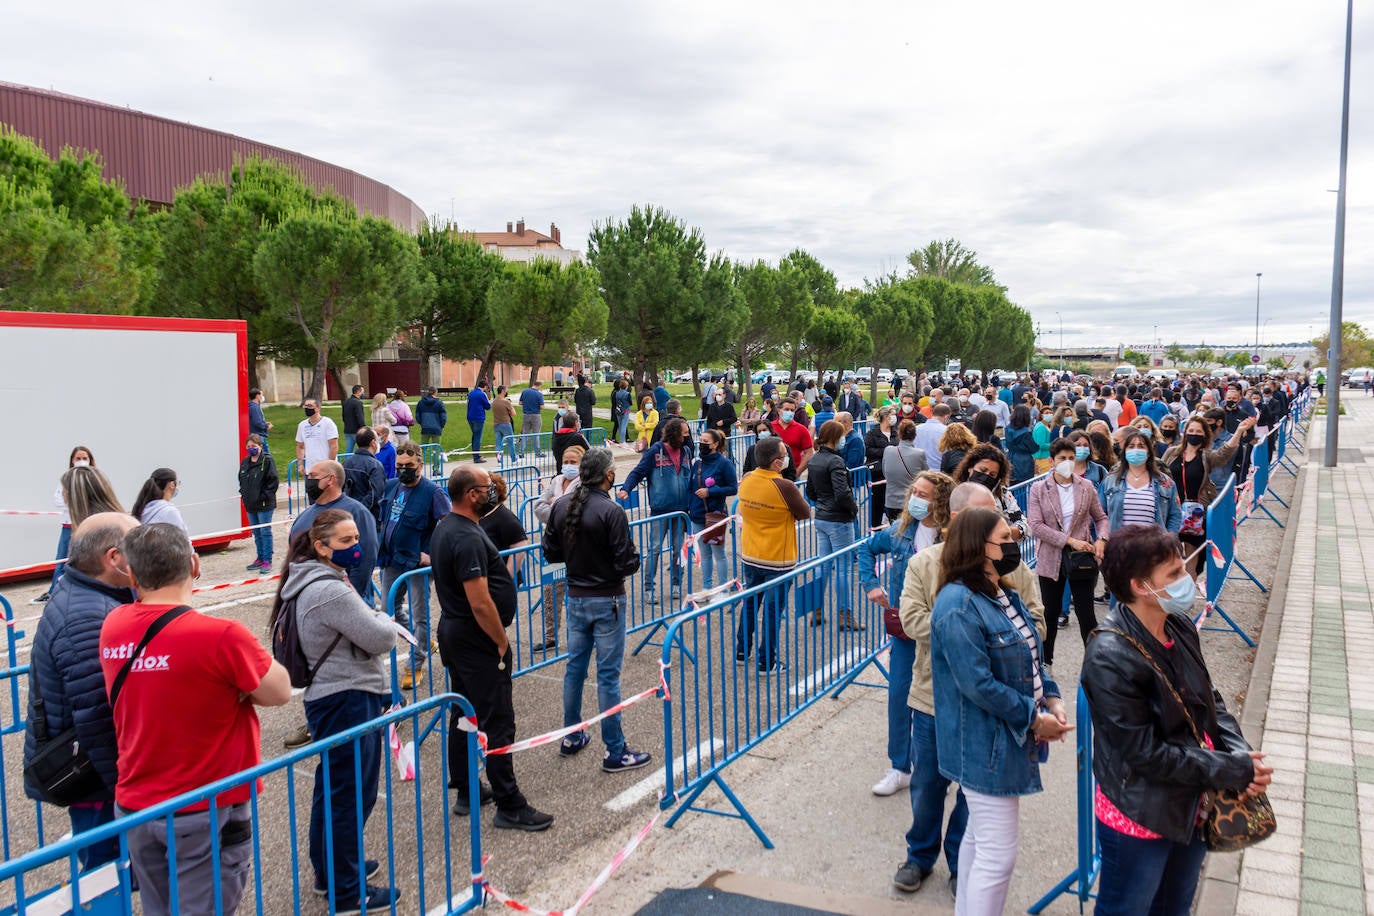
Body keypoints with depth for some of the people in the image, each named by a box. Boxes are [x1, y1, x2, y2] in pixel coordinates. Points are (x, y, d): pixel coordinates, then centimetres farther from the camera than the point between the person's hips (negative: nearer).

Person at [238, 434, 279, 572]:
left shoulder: (267, 461, -9)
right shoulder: (245, 462, 11)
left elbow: (273, 480, -11)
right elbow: (241, 480, 22)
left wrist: (265, 495, -15)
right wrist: (243, 492, 8)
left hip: (264, 504, -7)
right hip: (250, 504, 7)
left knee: (265, 532, -2)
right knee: (256, 533, 14)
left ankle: (267, 560, 4)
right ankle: (260, 558, 24)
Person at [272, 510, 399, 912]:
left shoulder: (314, 582, 10)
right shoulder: (331, 591, -23)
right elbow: (382, 638, -20)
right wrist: (383, 618, 0)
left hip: (330, 698, 11)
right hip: (349, 702, -11)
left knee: (332, 789, 21)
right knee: (354, 795, 0)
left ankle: (329, 870, 36)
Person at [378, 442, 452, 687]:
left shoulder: (433, 491, -14)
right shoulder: (391, 487, 6)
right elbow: (382, 518, 21)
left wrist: (433, 554, -19)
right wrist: (380, 545, 12)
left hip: (416, 563, -7)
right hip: (391, 561, 7)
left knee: (419, 615, 4)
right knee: (391, 607, 17)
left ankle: (416, 665, 17)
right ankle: (424, 640, 38)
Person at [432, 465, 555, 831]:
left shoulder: (444, 529, 9)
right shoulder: (468, 538, -24)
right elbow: (480, 602, -27)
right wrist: (502, 642, -15)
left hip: (454, 633, 11)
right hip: (477, 641, -11)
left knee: (464, 715, 17)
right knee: (497, 722, -4)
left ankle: (466, 793, 28)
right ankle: (509, 807, 2)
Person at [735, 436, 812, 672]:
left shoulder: (746, 480, -5)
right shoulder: (784, 487, -24)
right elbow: (805, 513, -10)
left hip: (749, 557, 6)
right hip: (778, 560, -6)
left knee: (750, 604, 22)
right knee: (773, 610, 7)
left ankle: (742, 651, 32)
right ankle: (766, 662, 16)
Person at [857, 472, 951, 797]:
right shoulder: (901, 530, -2)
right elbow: (867, 548, 15)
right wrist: (870, 584, 7)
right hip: (903, 624, 4)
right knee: (899, 692, 7)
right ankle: (900, 768, 21)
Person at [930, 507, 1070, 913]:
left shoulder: (1005, 594, 8)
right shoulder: (959, 606, -23)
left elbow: (1031, 656, 14)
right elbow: (978, 684, -25)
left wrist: (1052, 700, -2)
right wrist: (1034, 718, -17)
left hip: (1010, 739, 10)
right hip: (985, 747, -10)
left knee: (980, 838, 22)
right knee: (998, 855, -3)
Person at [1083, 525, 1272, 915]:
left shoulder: (1180, 626, -3)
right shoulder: (1110, 656, -28)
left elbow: (1209, 699, 9)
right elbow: (1145, 752, -24)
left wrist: (1242, 754, -9)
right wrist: (1232, 771, -18)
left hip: (1193, 805, 7)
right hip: (1140, 818, -7)